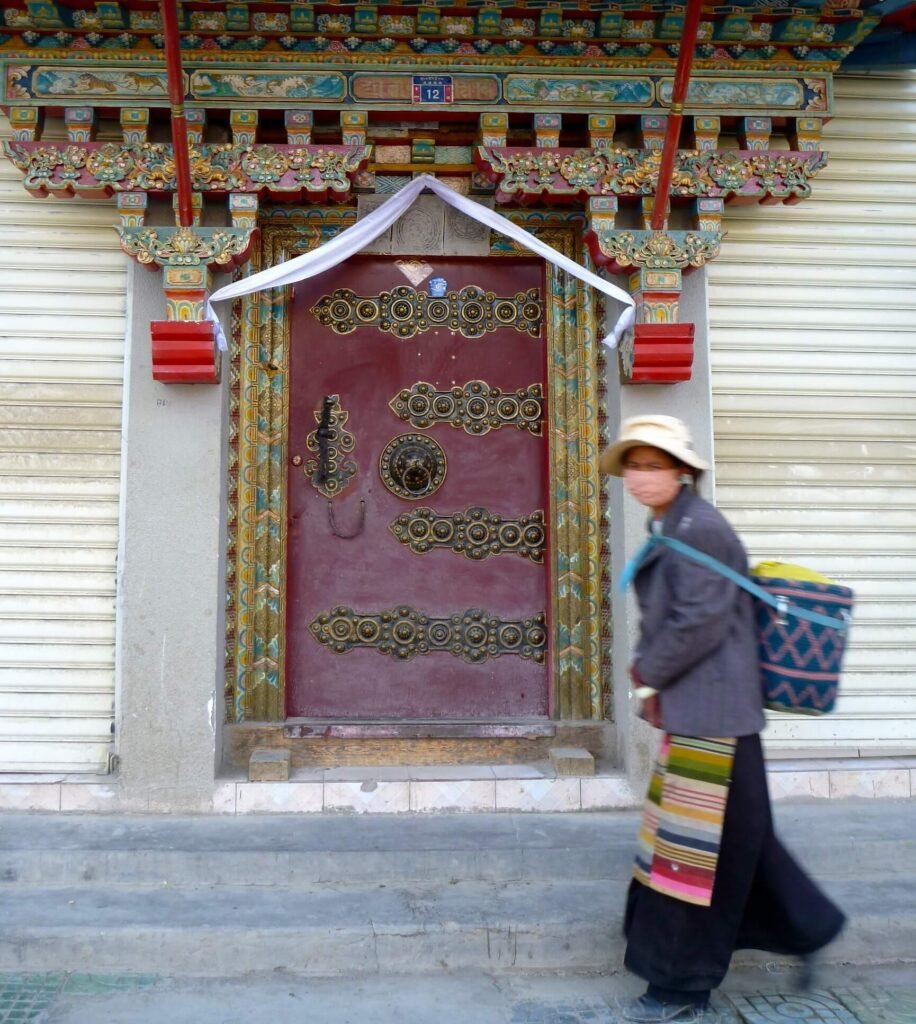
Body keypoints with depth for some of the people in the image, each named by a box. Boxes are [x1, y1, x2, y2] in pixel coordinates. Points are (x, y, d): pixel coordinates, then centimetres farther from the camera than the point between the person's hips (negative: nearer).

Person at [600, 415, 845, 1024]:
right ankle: (806, 926, 37)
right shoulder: (669, 530, 13)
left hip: (709, 710, -10)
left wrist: (647, 674, -10)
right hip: (691, 708, 10)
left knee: (697, 844, 2)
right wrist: (652, 680, 3)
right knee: (728, 837, 20)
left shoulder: (698, 528, -16)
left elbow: (702, 622, -22)